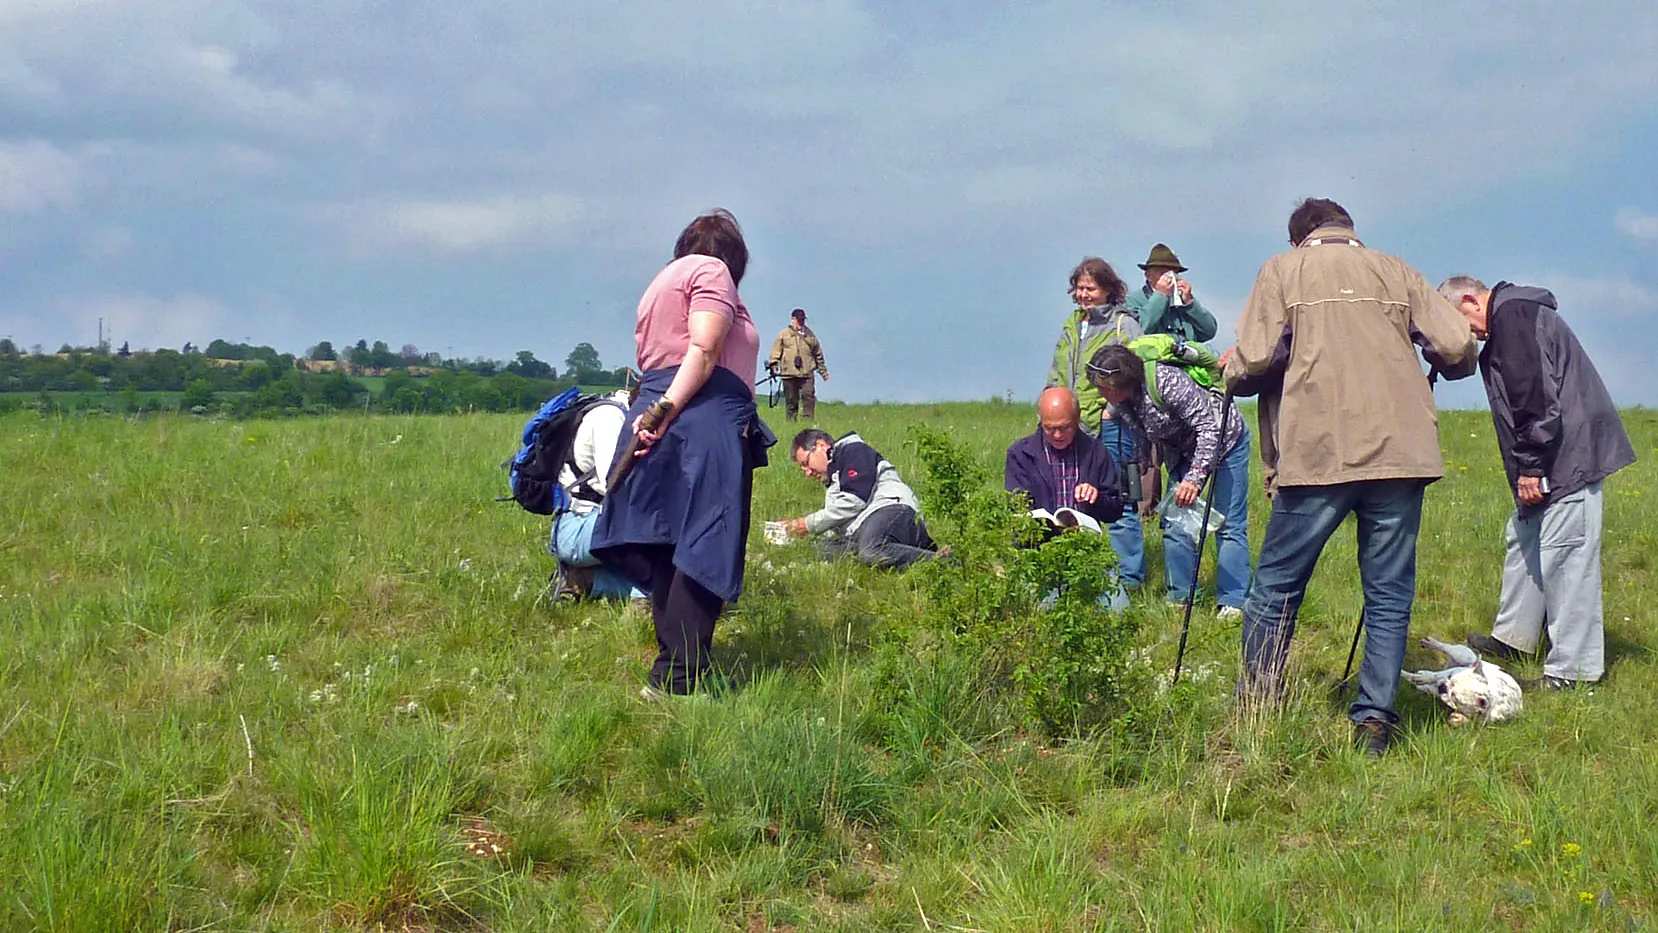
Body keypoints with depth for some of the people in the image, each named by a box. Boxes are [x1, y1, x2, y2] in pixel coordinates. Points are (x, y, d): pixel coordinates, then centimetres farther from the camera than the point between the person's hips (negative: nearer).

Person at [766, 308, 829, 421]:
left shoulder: (810, 334, 18)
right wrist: (773, 365, -10)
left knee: (808, 397, -15)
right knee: (791, 401, 1)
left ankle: (808, 421, -16)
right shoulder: (784, 335, 10)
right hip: (789, 374, -1)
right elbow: (776, 352, 6)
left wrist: (823, 371, 23)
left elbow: (818, 354, 23)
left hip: (807, 374, 1)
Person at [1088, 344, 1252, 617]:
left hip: (1225, 439, -7)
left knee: (1229, 525, -7)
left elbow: (1209, 427, -34)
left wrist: (1195, 478, -40)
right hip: (1183, 450, 7)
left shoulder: (1166, 381, -36)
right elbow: (1142, 449, 5)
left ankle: (1233, 602, -3)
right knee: (1174, 522, 3)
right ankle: (1179, 598, 13)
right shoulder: (1118, 405, -12)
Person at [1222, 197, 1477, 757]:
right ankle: (1375, 721, 4)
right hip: (1401, 452, 2)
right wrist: (1426, 366, 28)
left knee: (1276, 585, 9)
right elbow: (1458, 350, 6)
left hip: (1318, 453, -2)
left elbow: (1256, 360, -3)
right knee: (1389, 593, 8)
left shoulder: (1283, 270, 10)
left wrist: (1232, 375, 18)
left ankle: (1256, 711, 13)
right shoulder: (1395, 271, 16)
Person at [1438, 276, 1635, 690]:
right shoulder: (1514, 315, 20)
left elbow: (1533, 397, -20)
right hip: (1555, 459, 11)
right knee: (1524, 539, 20)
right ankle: (1512, 639, 33)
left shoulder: (1511, 314, -13)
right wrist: (1527, 465, 18)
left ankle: (1573, 668, -5)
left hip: (1569, 454, -11)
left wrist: (1530, 466, -17)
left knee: (1565, 553, -9)